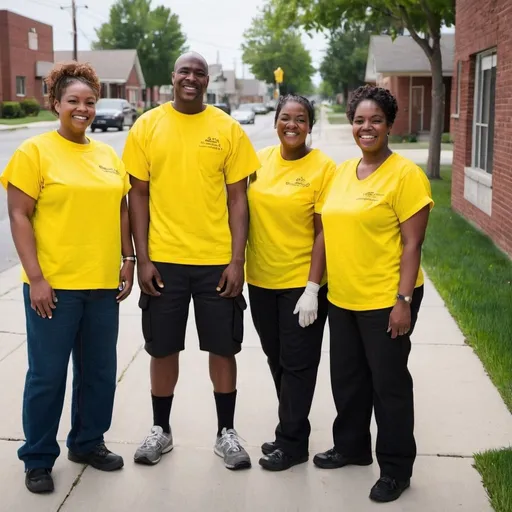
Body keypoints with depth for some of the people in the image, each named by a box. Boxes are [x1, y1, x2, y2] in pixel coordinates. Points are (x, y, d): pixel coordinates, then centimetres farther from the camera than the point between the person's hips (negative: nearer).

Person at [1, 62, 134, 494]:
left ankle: (87, 442, 34)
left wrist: (128, 261, 9)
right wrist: (35, 277, -16)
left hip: (103, 284, 5)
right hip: (54, 285, -5)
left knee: (99, 371, 14)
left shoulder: (108, 155, 11)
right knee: (48, 375, 4)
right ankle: (38, 459, 21)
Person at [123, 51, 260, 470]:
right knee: (163, 348, 11)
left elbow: (237, 198, 1)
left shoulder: (228, 128, 0)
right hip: (163, 259, 0)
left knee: (223, 348, 9)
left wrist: (237, 259, -6)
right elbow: (139, 195, 2)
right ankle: (161, 430, 29)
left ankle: (226, 432, 26)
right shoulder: (147, 126, 1)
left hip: (218, 260, 0)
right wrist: (142, 258, -4)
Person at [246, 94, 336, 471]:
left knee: (297, 363, 6)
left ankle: (292, 442, 20)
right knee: (276, 358, 17)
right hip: (261, 280, 5)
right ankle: (291, 428, 34)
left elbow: (323, 232, -12)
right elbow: (247, 211, 9)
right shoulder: (260, 160, 3)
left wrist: (312, 288, -16)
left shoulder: (323, 167, -11)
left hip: (302, 282, -5)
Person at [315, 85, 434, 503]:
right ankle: (351, 446, 39)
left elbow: (412, 244, -14)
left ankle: (396, 468, 22)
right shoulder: (343, 171, 8)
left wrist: (404, 301, -18)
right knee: (347, 377, 19)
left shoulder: (405, 174, -12)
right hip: (342, 298, 7)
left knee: (388, 382, 6)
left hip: (385, 300, -7)